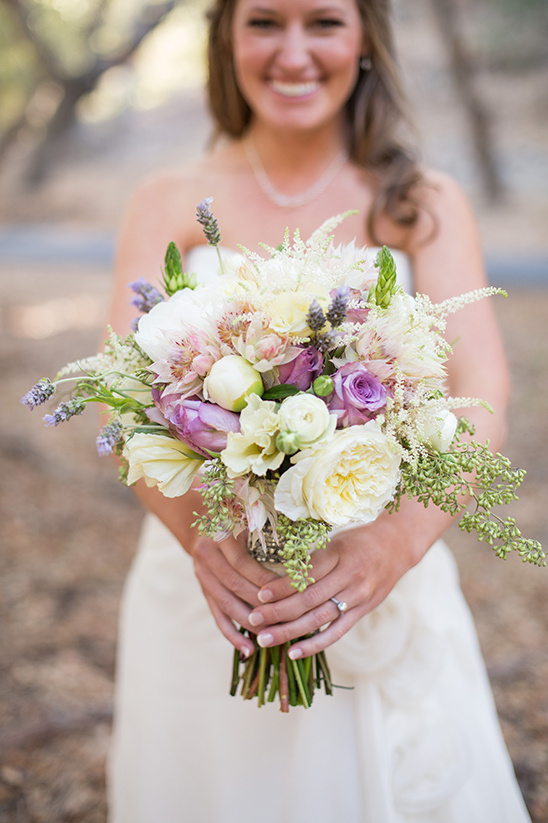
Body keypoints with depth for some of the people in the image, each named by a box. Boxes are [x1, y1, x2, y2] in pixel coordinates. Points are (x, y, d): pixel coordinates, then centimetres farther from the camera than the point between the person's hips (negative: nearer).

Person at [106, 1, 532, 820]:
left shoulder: (426, 206, -1)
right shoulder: (168, 206, 0)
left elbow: (480, 397, -13)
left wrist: (404, 537, -32)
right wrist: (197, 531, -31)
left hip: (385, 593, 0)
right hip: (203, 591, 0)